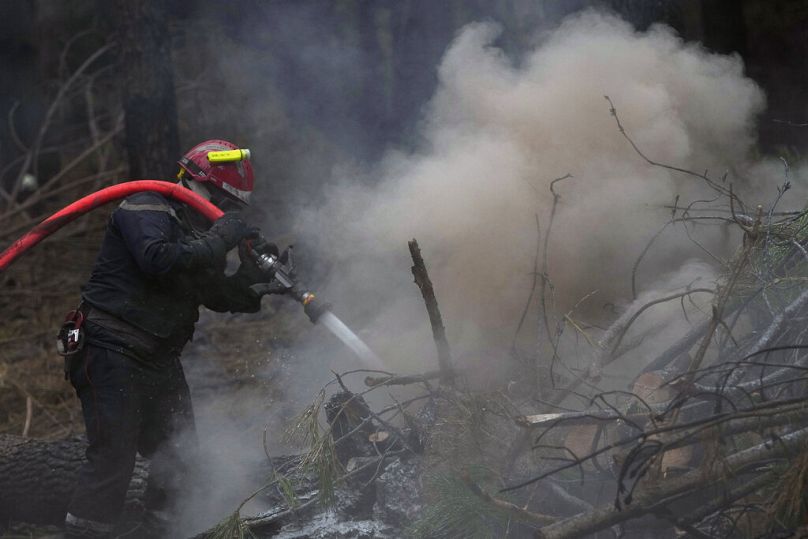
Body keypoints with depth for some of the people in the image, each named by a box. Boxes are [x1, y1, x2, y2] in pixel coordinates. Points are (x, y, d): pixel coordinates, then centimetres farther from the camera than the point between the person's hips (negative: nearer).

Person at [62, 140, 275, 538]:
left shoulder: (191, 228, 19)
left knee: (177, 452, 7)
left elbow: (219, 293, 17)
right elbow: (159, 259, -29)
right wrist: (220, 238, -23)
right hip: (114, 352, -9)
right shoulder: (145, 210, -9)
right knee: (113, 456, -14)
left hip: (159, 358, 9)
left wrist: (261, 278, 0)